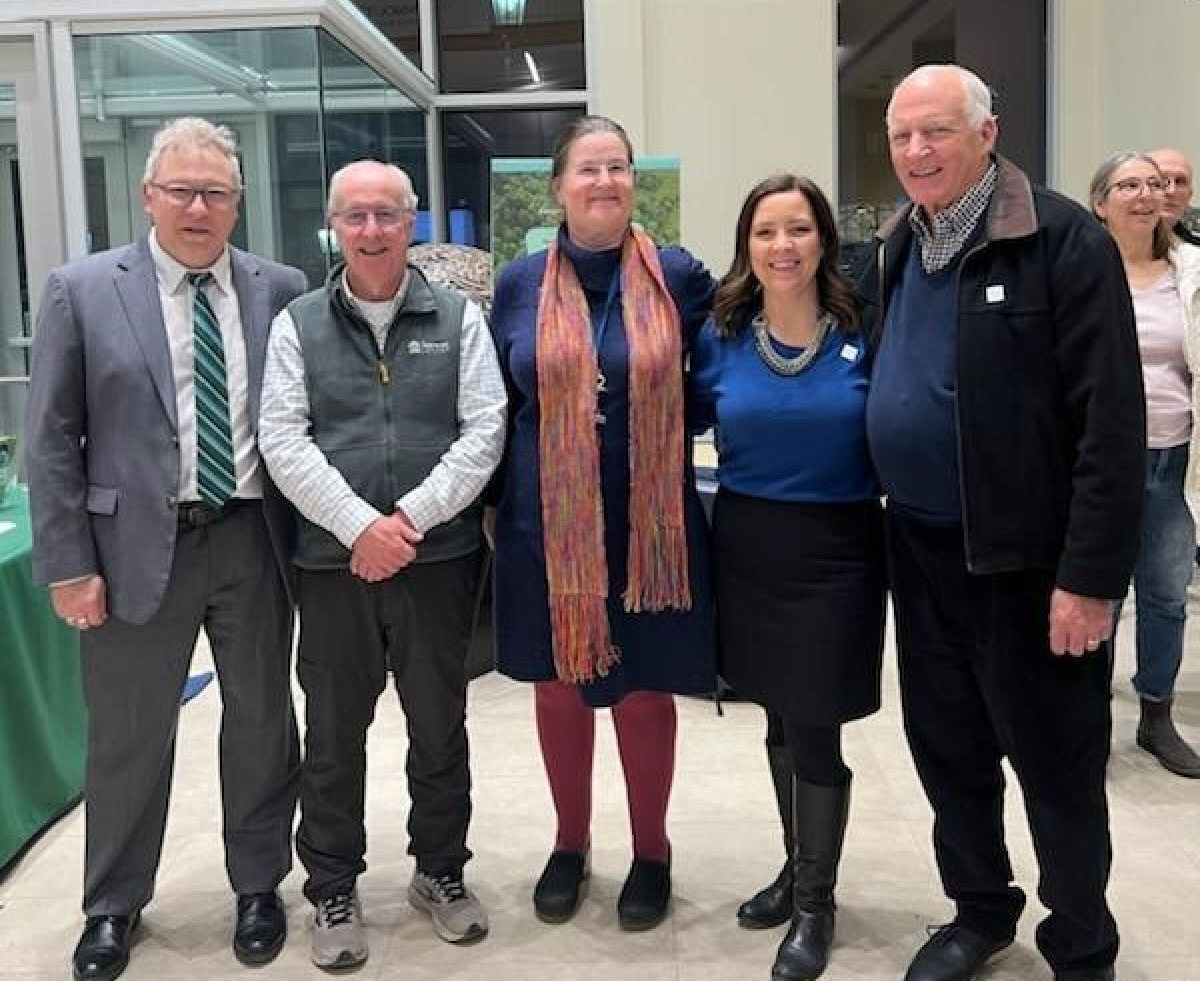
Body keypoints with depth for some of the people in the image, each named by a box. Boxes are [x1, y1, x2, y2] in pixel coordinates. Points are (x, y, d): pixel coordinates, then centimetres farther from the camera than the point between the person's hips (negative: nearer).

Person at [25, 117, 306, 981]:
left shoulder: (280, 290, 2)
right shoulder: (83, 291, -2)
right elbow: (52, 439, -2)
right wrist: (69, 564, -7)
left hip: (254, 542, 2)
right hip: (137, 547, -1)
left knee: (261, 720, 14)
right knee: (128, 734, 12)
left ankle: (259, 885, 34)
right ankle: (114, 905, 33)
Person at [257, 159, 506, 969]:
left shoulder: (459, 319, 5)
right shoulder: (298, 325, 5)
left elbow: (484, 430, -4)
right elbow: (283, 440, -4)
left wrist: (412, 517, -14)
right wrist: (359, 526, -15)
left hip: (440, 559, 0)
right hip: (333, 561, 0)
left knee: (441, 727, 12)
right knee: (334, 735, 10)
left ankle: (442, 872, 31)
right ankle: (334, 891, 26)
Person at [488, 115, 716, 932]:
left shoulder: (679, 277, -2)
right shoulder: (521, 283, 2)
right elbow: (497, 403, 9)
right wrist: (498, 498, 9)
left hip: (648, 526, -1)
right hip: (547, 528, 2)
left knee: (645, 693, 9)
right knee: (559, 687, 13)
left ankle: (652, 852, 30)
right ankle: (571, 845, 34)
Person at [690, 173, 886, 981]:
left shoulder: (864, 333, -7)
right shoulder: (720, 336, 0)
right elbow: (688, 419, 13)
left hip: (836, 552, -3)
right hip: (747, 548, 3)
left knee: (815, 728, 1)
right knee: (780, 720, 17)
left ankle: (817, 900, 23)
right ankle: (798, 865, 39)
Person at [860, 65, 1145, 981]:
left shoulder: (1064, 240, -13)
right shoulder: (897, 247, 8)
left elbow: (1111, 423, -17)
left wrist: (1090, 575, -20)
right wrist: (892, 517, 8)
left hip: (1028, 557, -6)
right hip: (922, 549, 6)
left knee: (1057, 763, 8)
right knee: (947, 746, 17)